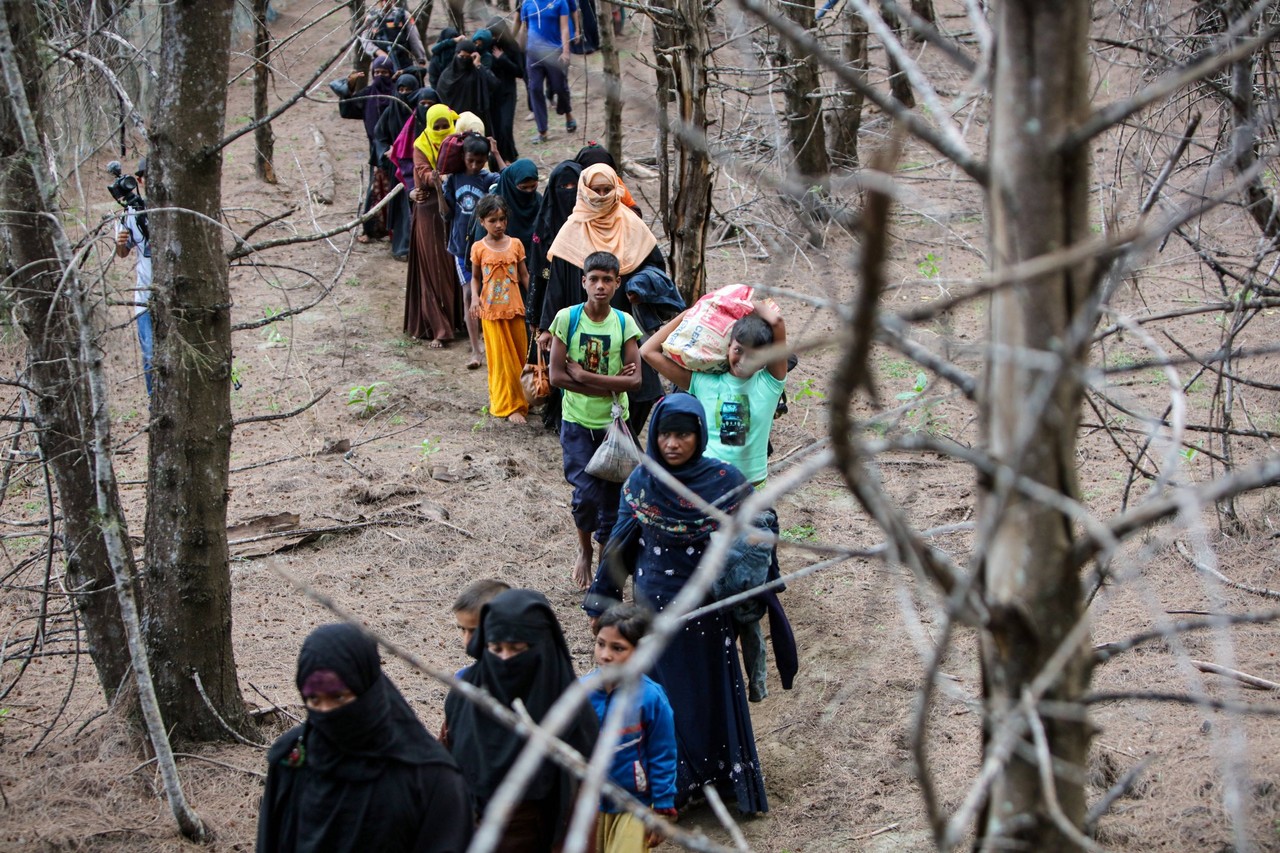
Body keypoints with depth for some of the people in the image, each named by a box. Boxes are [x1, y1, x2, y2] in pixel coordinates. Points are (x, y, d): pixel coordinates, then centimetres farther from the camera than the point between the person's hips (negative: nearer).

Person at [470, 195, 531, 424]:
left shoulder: (515, 244, 0)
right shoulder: (479, 248, -2)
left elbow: (524, 275, 4)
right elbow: (475, 277, 7)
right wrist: (474, 296, -11)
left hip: (514, 308, 1)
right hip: (491, 310, -1)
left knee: (520, 355, 8)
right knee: (501, 359, 2)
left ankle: (520, 398, 24)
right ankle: (509, 406, 7)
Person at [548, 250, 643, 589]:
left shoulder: (624, 323, -5)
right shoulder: (567, 318, -8)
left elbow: (634, 379, -12)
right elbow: (556, 375, -13)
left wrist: (584, 375, -18)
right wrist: (608, 386, -17)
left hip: (613, 421, 2)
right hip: (577, 421, -1)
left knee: (610, 497, 4)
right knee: (586, 493, -9)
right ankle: (584, 549, 19)